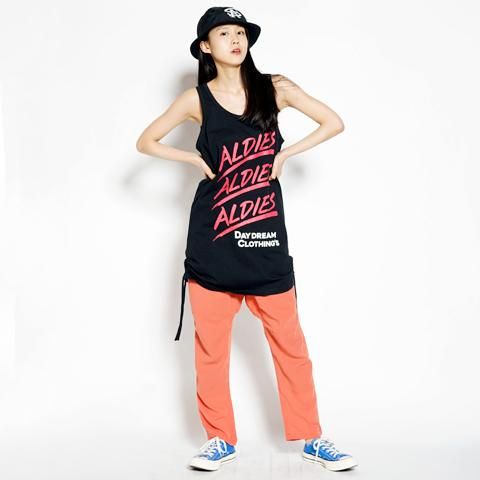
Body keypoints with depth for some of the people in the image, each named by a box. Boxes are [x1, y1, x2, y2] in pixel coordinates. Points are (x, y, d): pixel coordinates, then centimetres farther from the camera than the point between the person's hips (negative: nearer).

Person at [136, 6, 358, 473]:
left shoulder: (274, 89, 2)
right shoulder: (196, 99, 2)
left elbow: (333, 123, 7)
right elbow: (145, 141, 10)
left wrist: (284, 154, -2)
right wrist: (196, 159, -2)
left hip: (265, 234, 0)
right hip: (212, 235, 0)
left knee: (289, 341, 3)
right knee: (211, 343, 5)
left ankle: (310, 438, 15)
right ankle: (220, 439, 18)